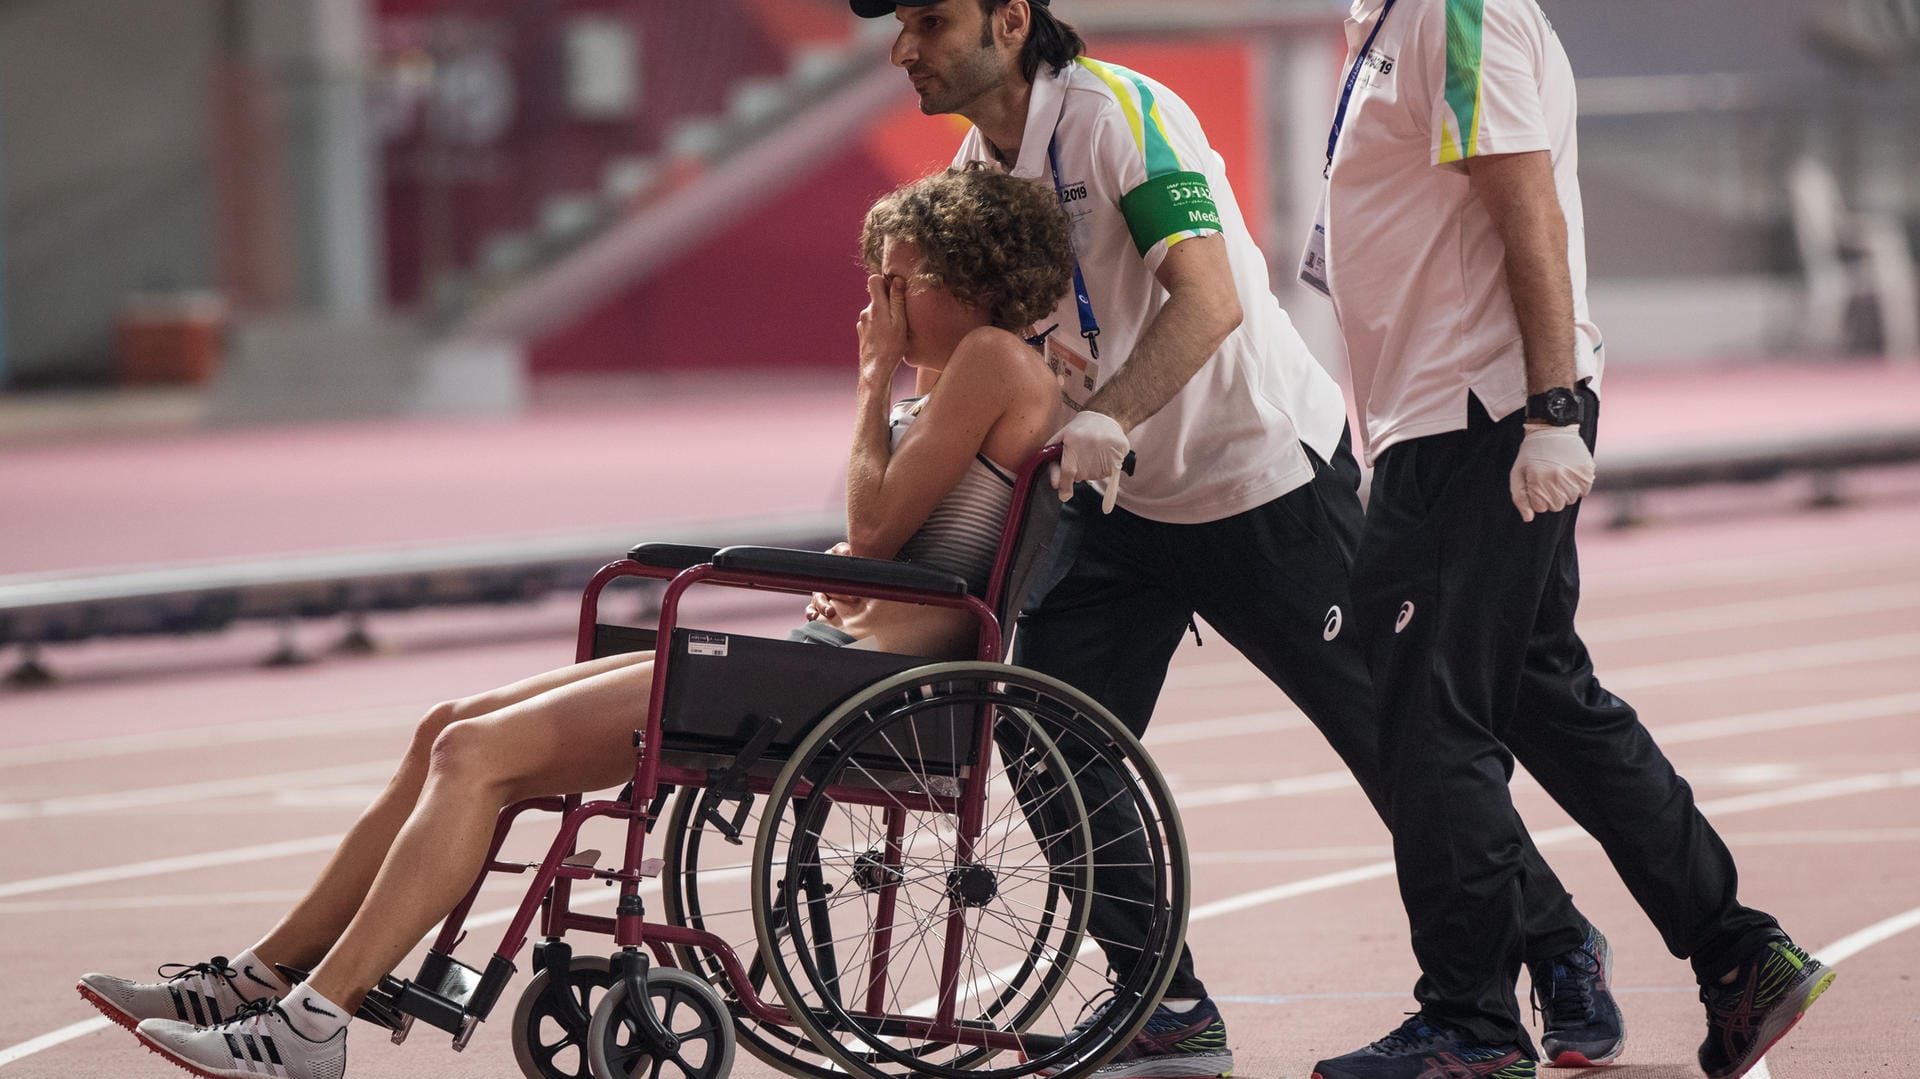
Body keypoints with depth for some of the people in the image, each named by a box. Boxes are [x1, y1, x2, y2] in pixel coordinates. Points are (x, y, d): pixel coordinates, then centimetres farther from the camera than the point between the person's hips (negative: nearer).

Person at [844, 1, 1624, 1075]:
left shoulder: (1118, 111, -22)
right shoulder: (979, 159, 2)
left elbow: (1208, 301, -33)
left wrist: (1110, 417, -47)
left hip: (1265, 473, -7)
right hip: (1118, 502, 7)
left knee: (1390, 734, -1)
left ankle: (1559, 945, 19)